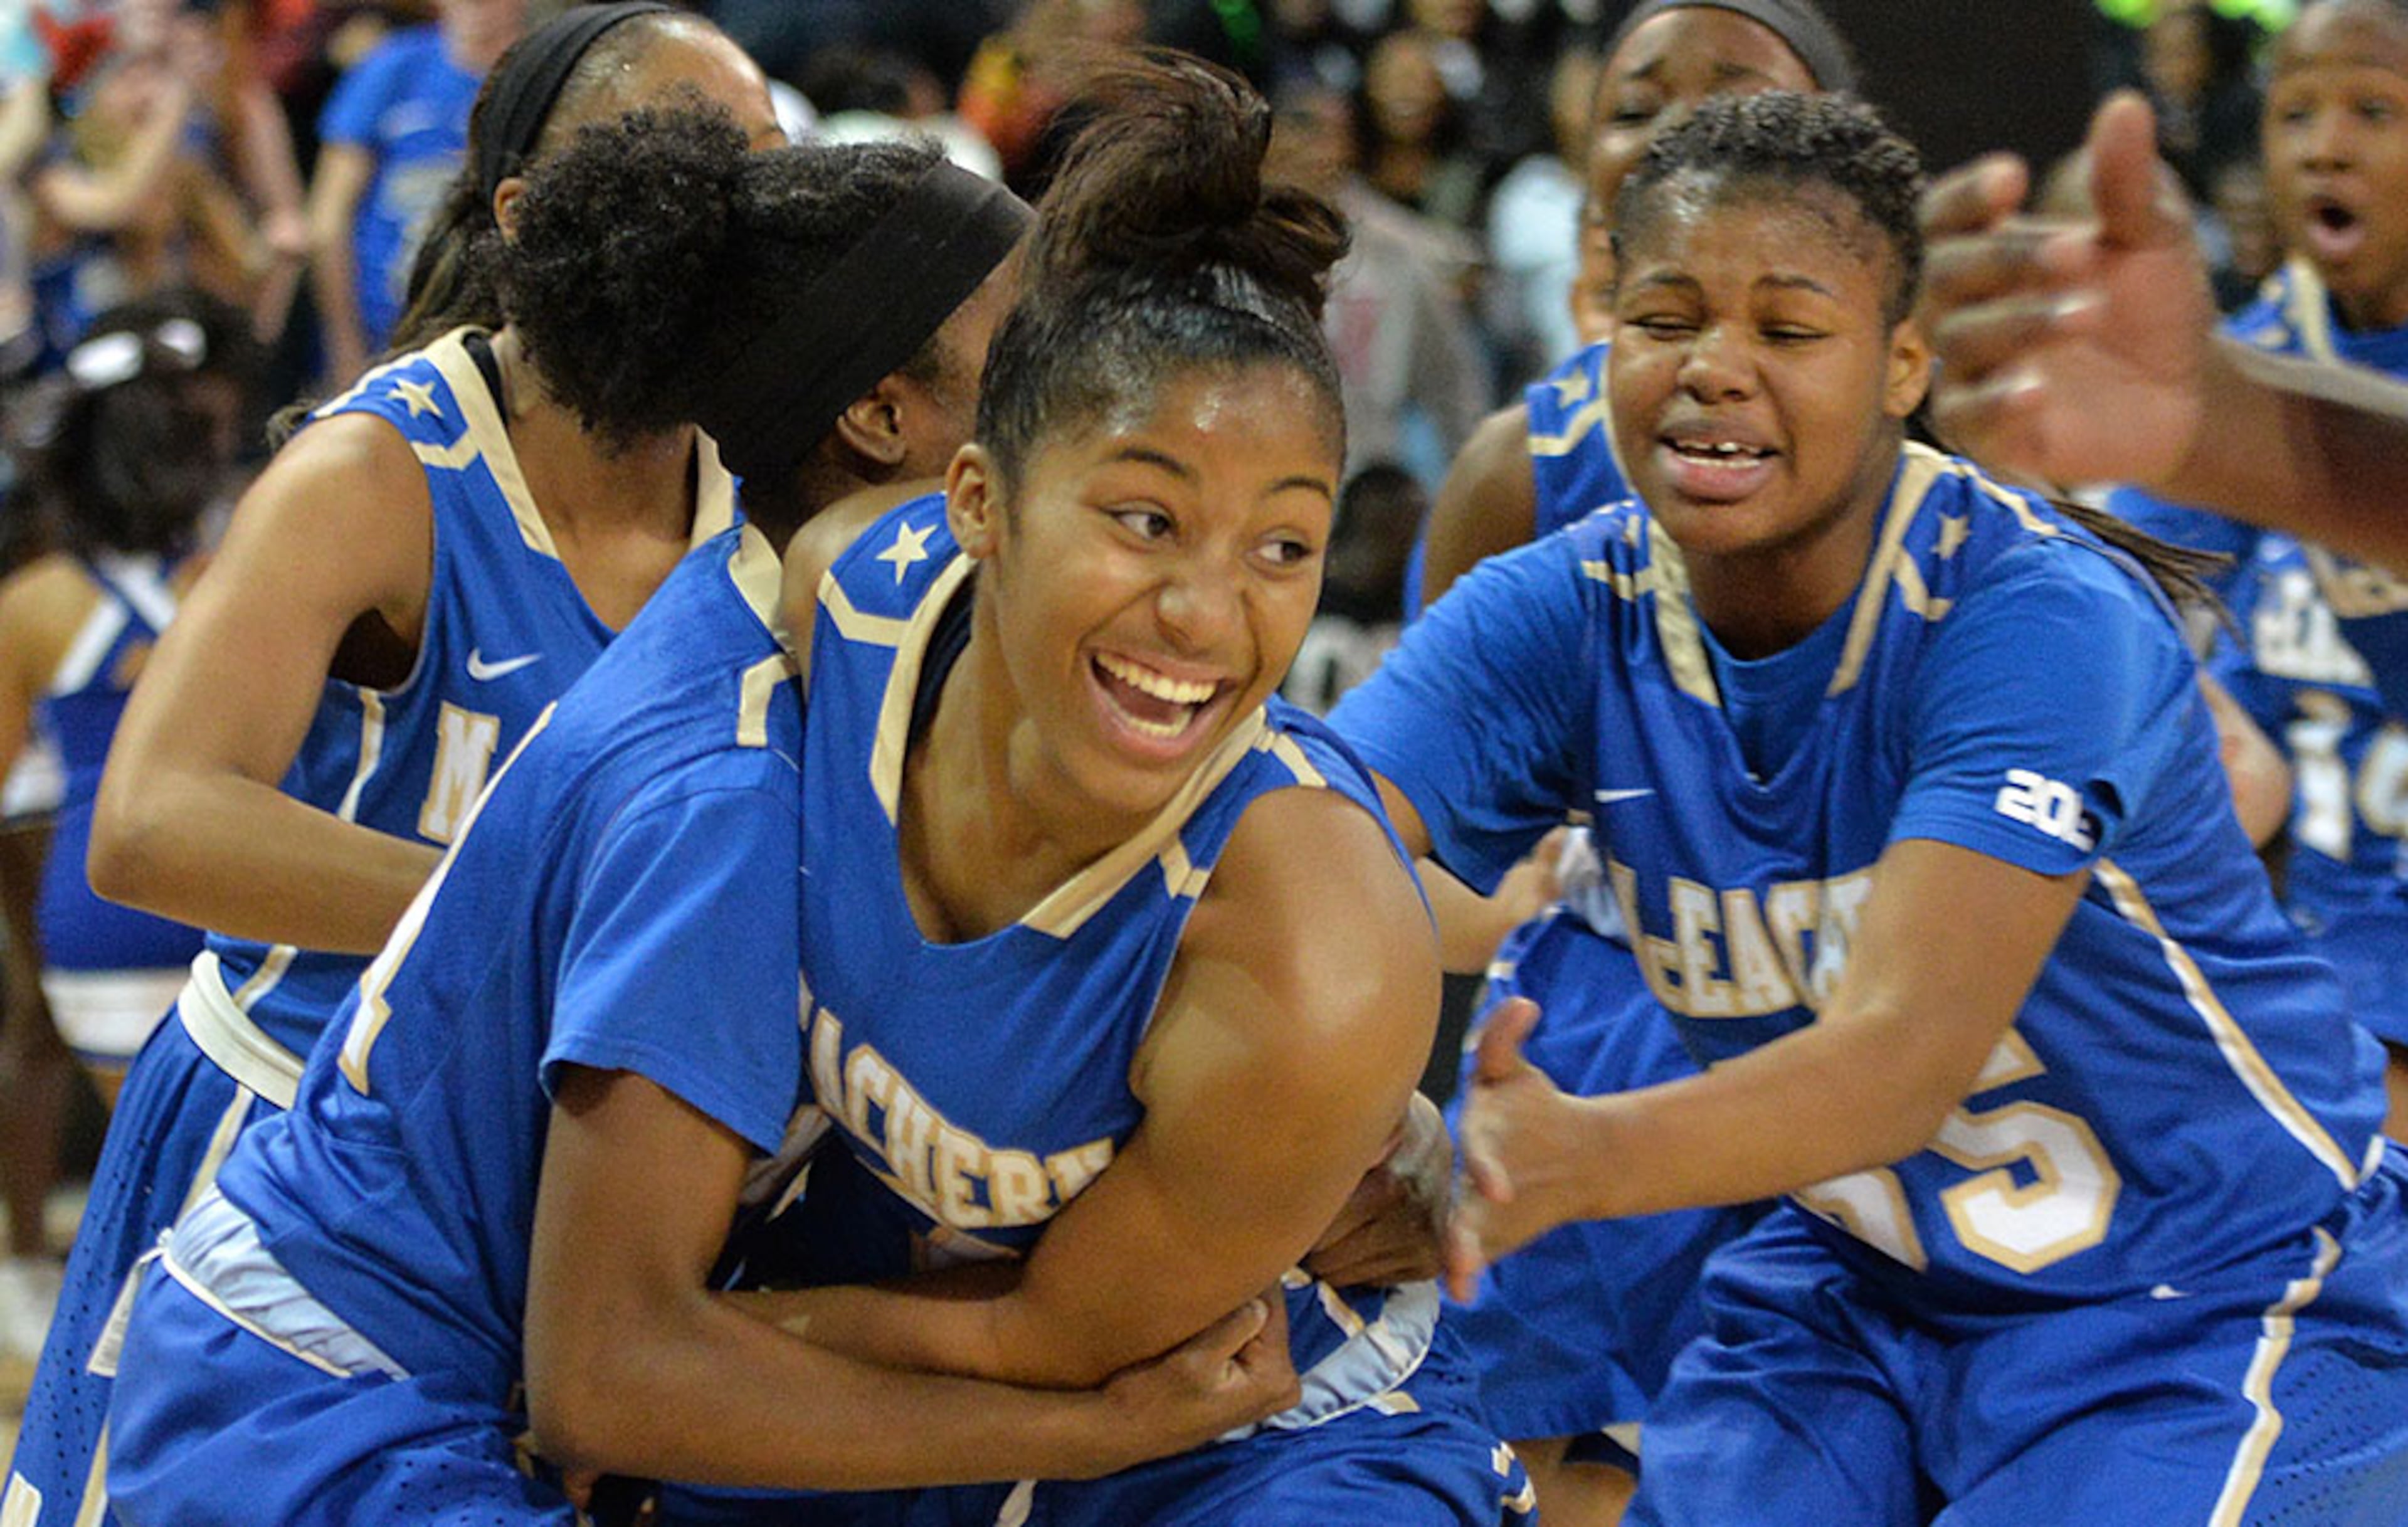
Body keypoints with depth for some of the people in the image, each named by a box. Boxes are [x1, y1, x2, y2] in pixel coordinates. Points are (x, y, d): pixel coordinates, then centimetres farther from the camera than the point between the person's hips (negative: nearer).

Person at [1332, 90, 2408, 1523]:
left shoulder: (2044, 618, -25)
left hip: (2220, 1308, -5)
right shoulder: (1568, 612, -10)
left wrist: (1578, 1161, -56)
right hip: (1862, 1282, 5)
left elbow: (1909, 1048, -38)